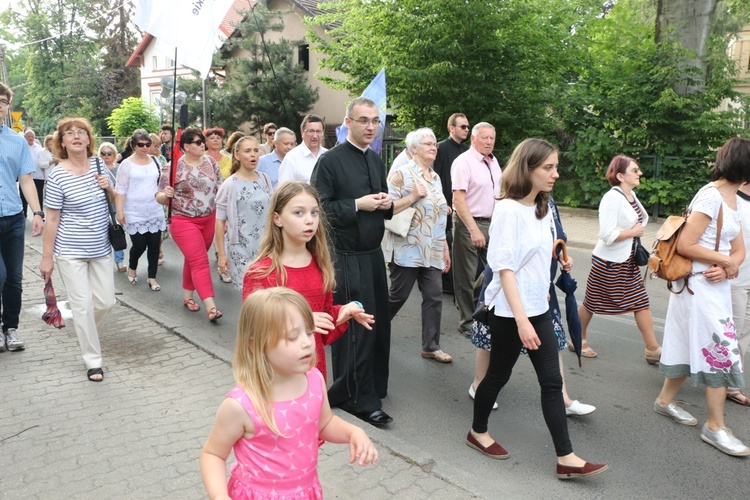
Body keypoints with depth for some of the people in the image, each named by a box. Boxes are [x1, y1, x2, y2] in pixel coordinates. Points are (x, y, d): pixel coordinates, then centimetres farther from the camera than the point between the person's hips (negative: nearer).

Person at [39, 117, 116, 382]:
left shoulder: (98, 164, 2)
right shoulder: (57, 176, -13)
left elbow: (113, 202, 14)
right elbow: (52, 219, -10)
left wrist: (108, 188, -9)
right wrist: (47, 257, -7)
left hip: (100, 248, 5)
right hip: (70, 252, -5)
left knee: (106, 302, 8)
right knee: (83, 305, -2)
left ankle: (85, 333, 40)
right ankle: (93, 360, 12)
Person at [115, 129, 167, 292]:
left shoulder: (155, 161, 7)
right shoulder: (127, 164, -5)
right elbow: (120, 190, -7)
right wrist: (119, 211, -11)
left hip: (155, 211, 4)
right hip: (134, 213, -4)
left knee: (154, 245, 4)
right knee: (139, 245, -2)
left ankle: (152, 277, 17)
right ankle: (132, 268, 30)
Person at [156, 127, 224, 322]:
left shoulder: (211, 162, 3)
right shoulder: (173, 168, -9)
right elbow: (160, 197, -6)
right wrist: (166, 195, -28)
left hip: (209, 220, 5)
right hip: (184, 222, -5)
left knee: (194, 260, 15)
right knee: (200, 263, -11)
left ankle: (187, 295, 31)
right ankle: (211, 306, -14)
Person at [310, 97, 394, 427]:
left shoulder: (376, 160, 14)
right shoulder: (330, 161, -10)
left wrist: (386, 204, 2)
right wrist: (358, 205, -18)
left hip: (373, 254, 8)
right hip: (346, 259, -8)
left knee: (379, 323, 15)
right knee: (354, 328, -2)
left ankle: (374, 386, 33)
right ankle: (360, 398, 14)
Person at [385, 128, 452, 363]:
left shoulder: (435, 177, 15)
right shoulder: (401, 173, -7)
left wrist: (445, 248, 18)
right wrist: (413, 196, -20)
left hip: (432, 252, 6)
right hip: (407, 250, -6)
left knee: (434, 297, 4)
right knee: (398, 295, 3)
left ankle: (431, 346, 16)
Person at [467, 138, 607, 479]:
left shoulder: (543, 209, 8)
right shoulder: (508, 209, -17)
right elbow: (504, 268, -21)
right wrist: (521, 319, -24)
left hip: (539, 309, 7)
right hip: (510, 312, -7)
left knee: (552, 382, 7)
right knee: (499, 375, 10)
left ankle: (565, 458, 14)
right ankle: (477, 432, 33)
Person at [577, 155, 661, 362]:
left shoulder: (631, 195, 7)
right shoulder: (612, 198, -19)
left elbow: (642, 217, 26)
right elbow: (607, 235, -26)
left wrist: (639, 229, 7)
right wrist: (633, 232, -15)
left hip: (628, 260, 8)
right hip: (608, 262, -8)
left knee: (641, 302, 7)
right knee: (592, 303, 8)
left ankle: (653, 349, 14)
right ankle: (578, 340, 26)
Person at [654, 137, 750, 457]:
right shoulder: (711, 196, -16)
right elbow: (684, 245, -20)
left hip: (716, 284, 9)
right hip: (699, 284, -9)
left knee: (692, 347, 16)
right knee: (721, 352, -4)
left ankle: (665, 401, 30)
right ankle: (715, 427, 8)